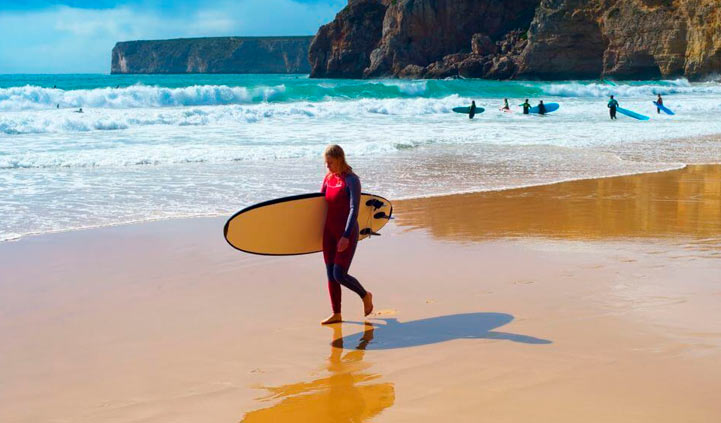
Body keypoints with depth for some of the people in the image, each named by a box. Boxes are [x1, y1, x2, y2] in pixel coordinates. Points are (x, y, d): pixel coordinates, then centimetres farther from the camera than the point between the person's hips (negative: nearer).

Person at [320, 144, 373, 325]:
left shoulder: (351, 180, -13)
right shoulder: (328, 178, 8)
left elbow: (354, 209, -19)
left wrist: (346, 236, -26)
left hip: (347, 233, -7)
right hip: (329, 232, 7)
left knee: (339, 275, -9)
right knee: (331, 275, 8)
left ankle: (365, 296, 17)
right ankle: (336, 314, 17)